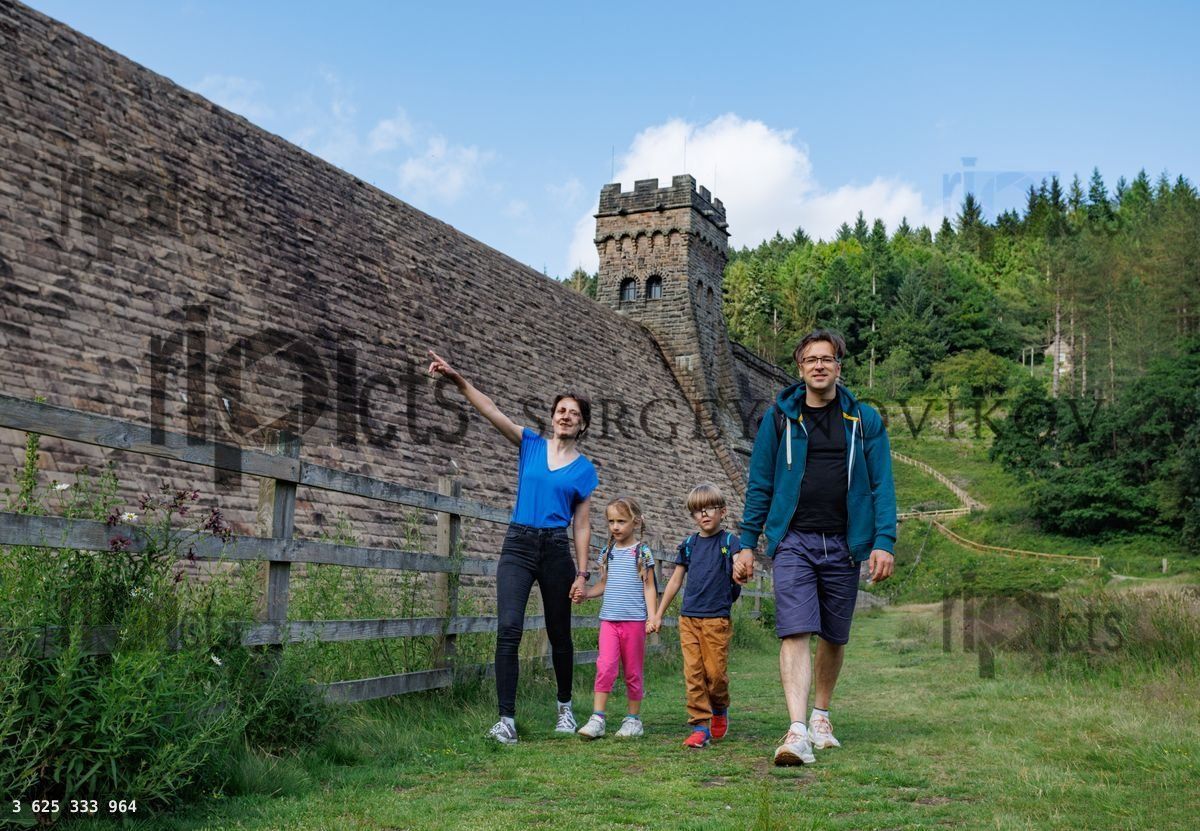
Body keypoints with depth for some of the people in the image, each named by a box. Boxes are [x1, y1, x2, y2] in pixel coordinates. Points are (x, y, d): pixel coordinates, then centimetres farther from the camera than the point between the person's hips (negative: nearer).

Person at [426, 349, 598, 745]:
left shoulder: (584, 469, 5)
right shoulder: (531, 444, 7)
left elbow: (581, 524, 5)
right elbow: (490, 410, -4)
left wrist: (582, 572, 0)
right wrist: (457, 379, -16)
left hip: (556, 549, 0)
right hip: (518, 545, 0)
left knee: (559, 634, 10)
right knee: (509, 629, -15)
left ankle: (565, 707, 31)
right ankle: (506, 719, -14)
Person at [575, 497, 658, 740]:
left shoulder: (643, 552, 0)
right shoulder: (607, 552, 12)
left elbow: (649, 588, 0)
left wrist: (652, 617, -8)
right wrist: (586, 593, 1)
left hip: (634, 619, -3)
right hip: (609, 618, 3)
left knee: (632, 671, 6)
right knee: (605, 666, -10)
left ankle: (633, 719, 17)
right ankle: (597, 719, -10)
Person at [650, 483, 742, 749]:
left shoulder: (729, 542, 1)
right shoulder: (689, 544, 12)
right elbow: (675, 580, 17)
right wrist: (658, 614, 18)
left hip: (717, 617, -3)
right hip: (688, 617, 3)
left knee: (715, 672, -3)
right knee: (693, 672, -2)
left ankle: (720, 709, 26)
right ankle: (700, 725, 1)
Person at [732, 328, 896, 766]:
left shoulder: (864, 420, 7)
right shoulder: (779, 417, 5)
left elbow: (881, 485, 5)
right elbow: (759, 484, 8)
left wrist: (883, 542, -6)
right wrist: (747, 543, 4)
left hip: (844, 544, 2)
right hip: (793, 541, -2)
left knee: (834, 637, 12)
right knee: (795, 633, -14)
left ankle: (821, 715, 32)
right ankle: (797, 731, -20)